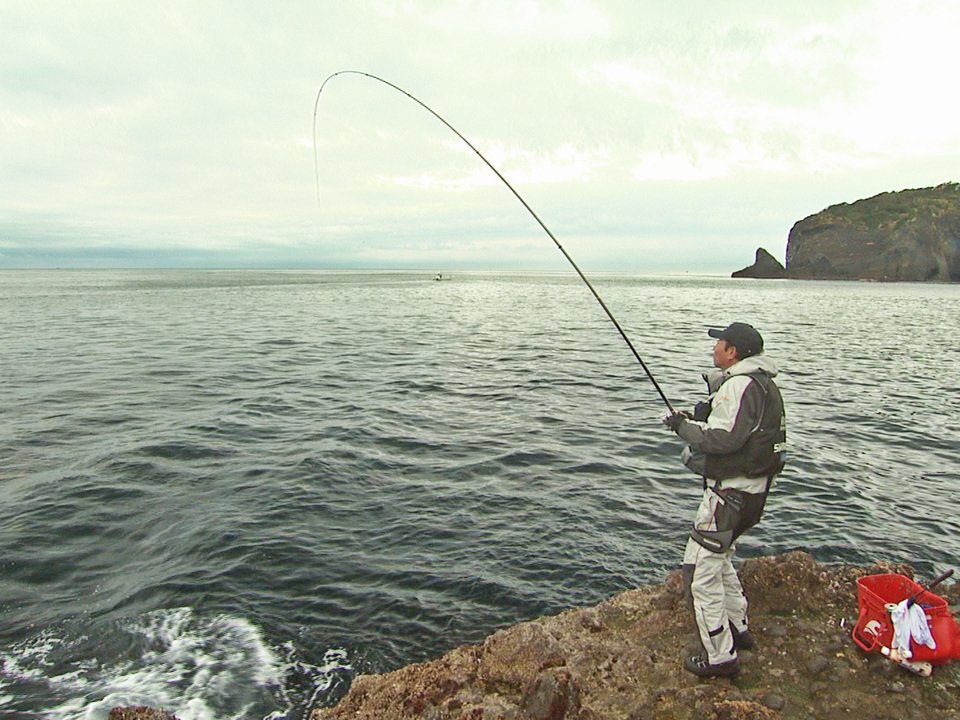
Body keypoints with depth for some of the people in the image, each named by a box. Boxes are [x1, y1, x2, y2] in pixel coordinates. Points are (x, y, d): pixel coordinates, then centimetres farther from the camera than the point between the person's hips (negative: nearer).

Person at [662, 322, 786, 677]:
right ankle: (738, 629, 40)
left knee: (701, 569, -3)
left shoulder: (740, 385, -20)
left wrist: (683, 426, -13)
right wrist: (699, 420, 5)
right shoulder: (762, 383, 15)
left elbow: (723, 438, -27)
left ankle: (720, 656, 6)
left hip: (732, 492, -11)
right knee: (719, 560, 26)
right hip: (751, 488, 11)